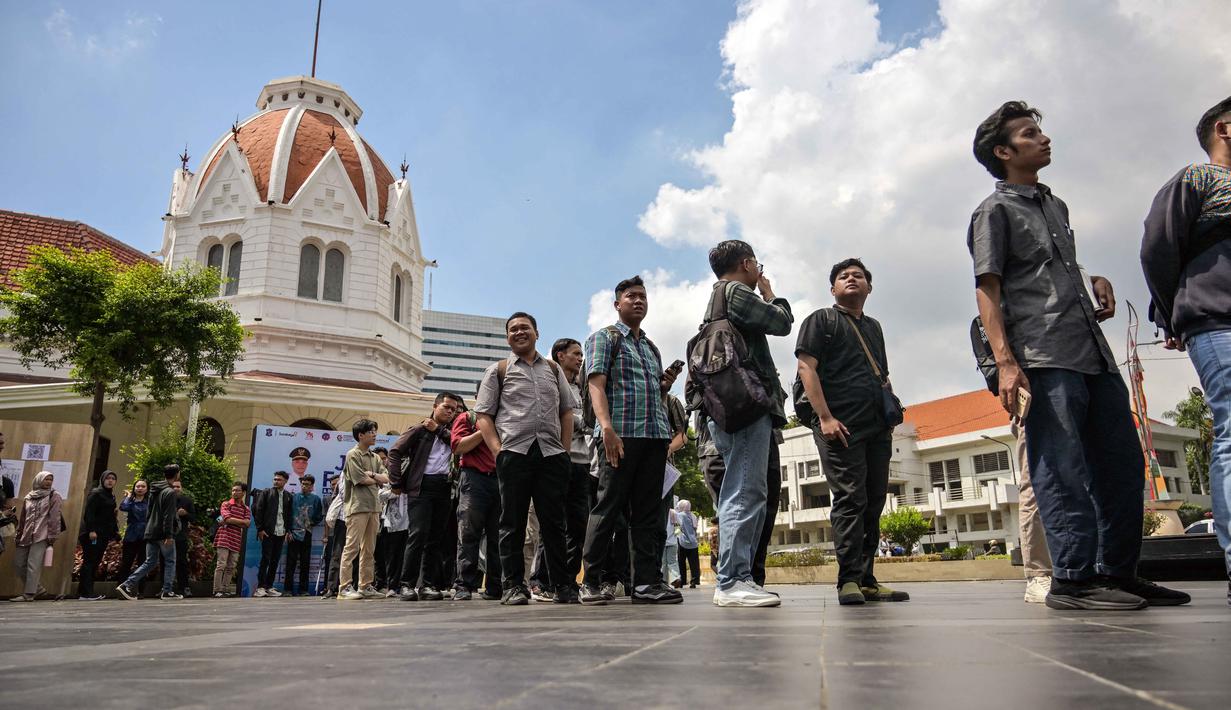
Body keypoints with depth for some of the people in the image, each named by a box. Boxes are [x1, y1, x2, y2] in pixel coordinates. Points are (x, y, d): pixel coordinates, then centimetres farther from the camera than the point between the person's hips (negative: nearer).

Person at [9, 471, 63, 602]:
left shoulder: (53, 496, 3)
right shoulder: (28, 498, 16)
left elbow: (54, 518, -4)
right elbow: (22, 518, 19)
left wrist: (52, 536, -11)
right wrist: (18, 535, 14)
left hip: (41, 536, -6)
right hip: (26, 536, 6)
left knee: (33, 565, -9)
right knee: (18, 563, 5)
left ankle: (29, 594, -6)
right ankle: (33, 587, 19)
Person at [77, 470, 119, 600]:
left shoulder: (111, 496, 19)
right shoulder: (96, 494, -6)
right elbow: (89, 513, -15)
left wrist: (115, 530, 15)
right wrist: (91, 530, -23)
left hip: (104, 535, 8)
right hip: (93, 534, -8)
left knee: (95, 563, 7)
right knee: (89, 561, -7)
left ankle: (88, 592, 10)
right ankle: (85, 593, -8)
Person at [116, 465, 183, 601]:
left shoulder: (154, 491, 15)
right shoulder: (170, 492, -12)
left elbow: (149, 512, 20)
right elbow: (168, 516, -18)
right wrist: (169, 535, -20)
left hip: (151, 532, 8)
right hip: (163, 534, -8)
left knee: (149, 562, 11)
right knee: (170, 561, 2)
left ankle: (126, 585, 0)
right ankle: (167, 592, 1)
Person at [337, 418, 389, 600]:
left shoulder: (375, 458, 19)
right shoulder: (353, 455, -2)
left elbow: (386, 479, 8)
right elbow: (361, 480, -11)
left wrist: (372, 474, -8)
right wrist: (377, 479, 5)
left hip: (374, 506, 7)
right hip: (357, 505, -7)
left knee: (369, 549, 8)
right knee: (352, 547, -8)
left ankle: (365, 586, 12)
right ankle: (345, 587, -8)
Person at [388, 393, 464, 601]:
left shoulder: (449, 431, 20)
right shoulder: (419, 429, 7)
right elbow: (395, 452, 1)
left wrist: (438, 430, 0)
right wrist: (396, 483, -4)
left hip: (443, 488, 5)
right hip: (421, 486, -5)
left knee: (435, 538, 5)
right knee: (418, 534, -13)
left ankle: (427, 585, 9)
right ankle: (407, 585, -7)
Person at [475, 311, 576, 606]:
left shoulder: (553, 369, 20)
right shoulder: (497, 370, 11)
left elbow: (566, 410, 19)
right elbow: (483, 415, 6)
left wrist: (565, 448, 7)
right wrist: (498, 451, -7)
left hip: (551, 453, 2)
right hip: (513, 452, -2)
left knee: (554, 522, 3)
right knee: (512, 522, 0)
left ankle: (563, 585, 9)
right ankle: (513, 586, 6)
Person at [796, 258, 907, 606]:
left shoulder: (873, 326, 26)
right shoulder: (821, 320, 6)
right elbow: (806, 368, -6)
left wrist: (891, 415, 15)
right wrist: (825, 417, -16)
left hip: (877, 428, 7)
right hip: (841, 427, -7)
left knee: (873, 503, 5)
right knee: (850, 500, -11)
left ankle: (866, 580, 11)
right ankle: (849, 580, -8)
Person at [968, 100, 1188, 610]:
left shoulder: (1056, 206, 25)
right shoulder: (995, 211, 1)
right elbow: (987, 291, -8)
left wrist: (1097, 282, 13)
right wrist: (1005, 362, -20)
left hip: (1094, 355, 8)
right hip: (1044, 360, -8)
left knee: (1122, 462, 7)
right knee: (1063, 470, -9)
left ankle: (1118, 572, 15)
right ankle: (1073, 578, -5)